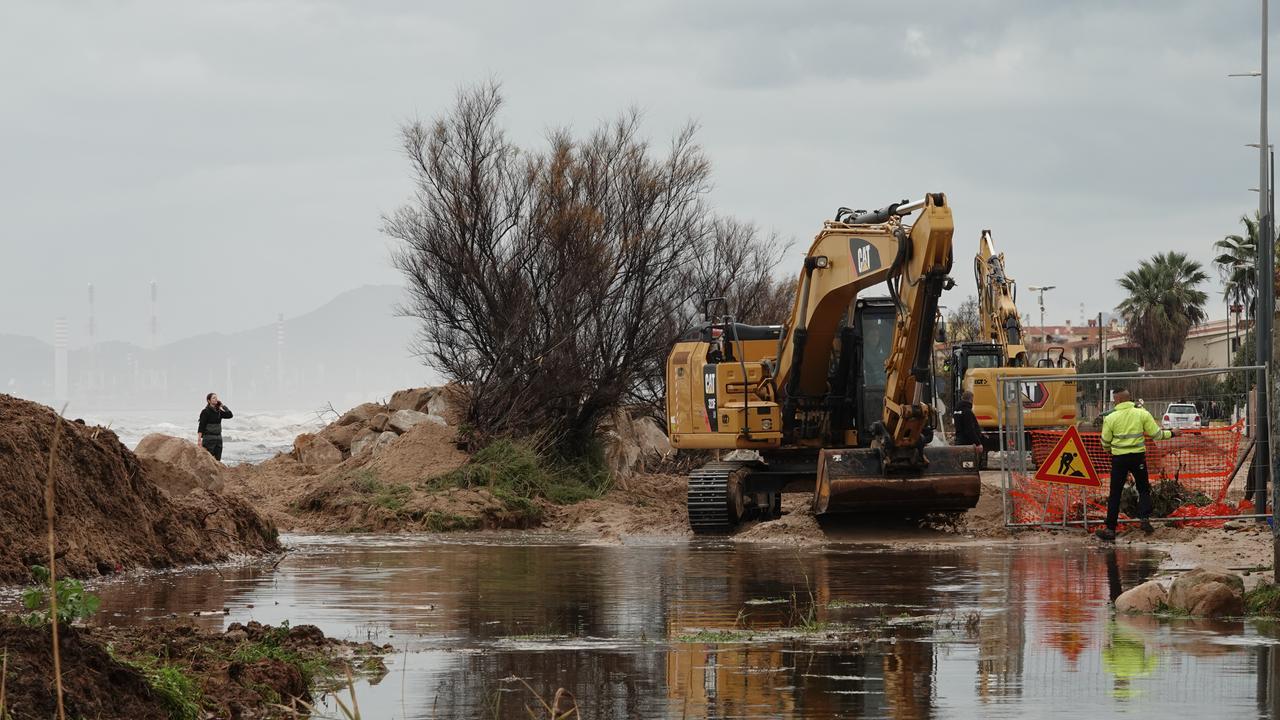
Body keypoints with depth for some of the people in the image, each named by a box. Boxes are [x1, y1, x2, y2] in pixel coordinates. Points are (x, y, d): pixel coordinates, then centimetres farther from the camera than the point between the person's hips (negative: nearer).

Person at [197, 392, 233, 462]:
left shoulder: (218, 412, 10)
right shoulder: (205, 412, -8)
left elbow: (229, 415, 0)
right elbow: (201, 427, -12)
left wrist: (222, 405, 3)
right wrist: (199, 440, -19)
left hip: (218, 438, 6)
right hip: (209, 439, -6)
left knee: (218, 461, 5)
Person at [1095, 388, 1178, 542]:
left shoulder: (1110, 418, -7)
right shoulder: (1142, 413, -4)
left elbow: (1105, 442, 1)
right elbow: (1156, 434, -1)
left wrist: (1109, 450, 25)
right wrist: (1171, 434, 18)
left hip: (1119, 458, -1)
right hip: (1138, 457, 1)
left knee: (1115, 494, 6)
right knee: (1144, 489, 18)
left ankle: (1110, 529, 6)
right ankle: (1145, 519, 0)